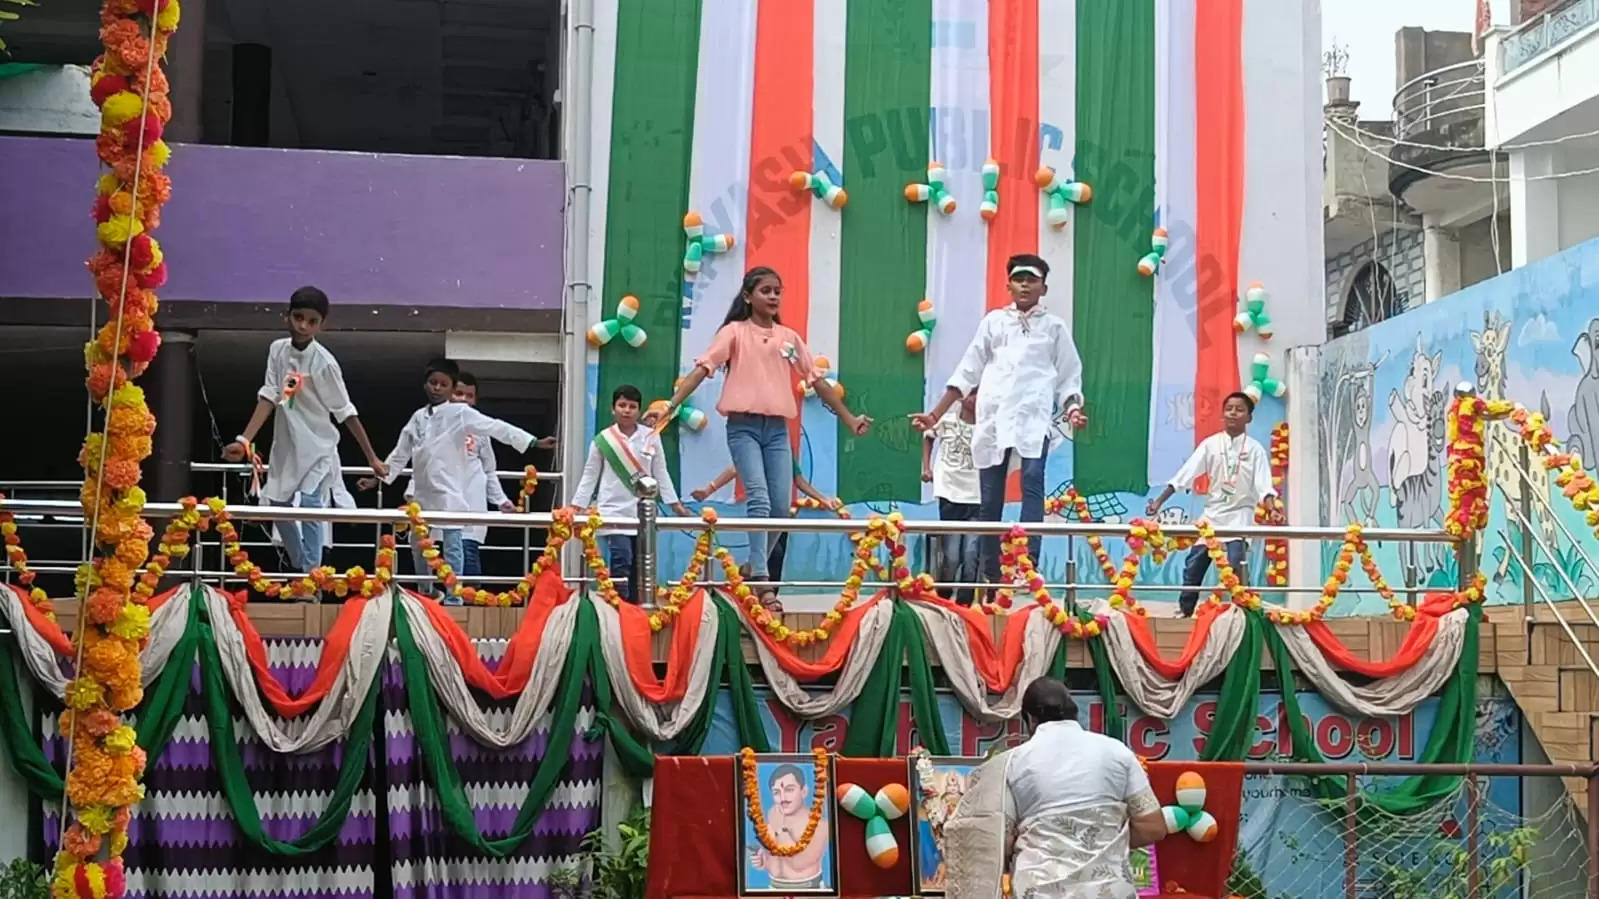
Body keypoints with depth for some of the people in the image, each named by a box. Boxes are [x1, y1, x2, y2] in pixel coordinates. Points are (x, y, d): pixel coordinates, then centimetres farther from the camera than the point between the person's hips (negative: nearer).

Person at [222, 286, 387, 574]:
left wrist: (371, 457, -7)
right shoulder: (277, 349, -4)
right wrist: (245, 441, -15)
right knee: (279, 506, 12)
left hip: (318, 448, -6)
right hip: (286, 446, 6)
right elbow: (269, 398, -5)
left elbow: (346, 412, -12)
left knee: (310, 507, -20)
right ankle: (299, 571, 31)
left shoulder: (324, 362, -18)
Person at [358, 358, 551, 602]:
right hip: (422, 493, 6)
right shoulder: (418, 417, 13)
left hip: (448, 493, -6)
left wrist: (534, 442, -17)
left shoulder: (460, 413, -3)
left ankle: (453, 598, -4)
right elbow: (401, 453, 21)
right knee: (419, 547, 13)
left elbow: (497, 428, -10)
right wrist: (378, 478, 20)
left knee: (451, 547, -7)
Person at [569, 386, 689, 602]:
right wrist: (575, 508, 0)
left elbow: (660, 473, 10)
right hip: (614, 512, -3)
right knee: (620, 563, -13)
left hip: (643, 513, 3)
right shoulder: (603, 440, 0)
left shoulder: (651, 437, 4)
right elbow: (590, 476, 4)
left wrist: (675, 504, 7)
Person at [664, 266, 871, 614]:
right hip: (744, 426, -4)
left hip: (777, 428, 4)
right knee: (759, 499, -18)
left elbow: (816, 381, 18)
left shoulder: (789, 337, 14)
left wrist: (849, 419, 19)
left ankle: (753, 569, 17)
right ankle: (762, 582, -23)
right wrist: (672, 403, -21)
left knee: (781, 508, -1)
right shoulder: (734, 332, 2)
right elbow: (702, 369, -8)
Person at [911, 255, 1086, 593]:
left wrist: (1074, 410, -9)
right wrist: (936, 415, 10)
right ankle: (990, 575, 10)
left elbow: (1069, 376, 11)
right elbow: (968, 371, 15)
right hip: (993, 418, 2)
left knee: (1032, 485, -20)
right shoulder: (994, 321, 15)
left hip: (1034, 418, -2)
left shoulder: (1054, 326, 12)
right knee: (989, 499, 2)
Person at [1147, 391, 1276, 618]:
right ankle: (1185, 609, 21)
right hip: (1213, 513, 3)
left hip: (1240, 513, -3)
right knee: (1193, 565, 4)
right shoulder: (1210, 444, 0)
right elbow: (1185, 474, -4)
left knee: (1236, 565, -17)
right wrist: (1159, 501, -11)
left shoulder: (1254, 448, -4)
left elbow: (1264, 484, -12)